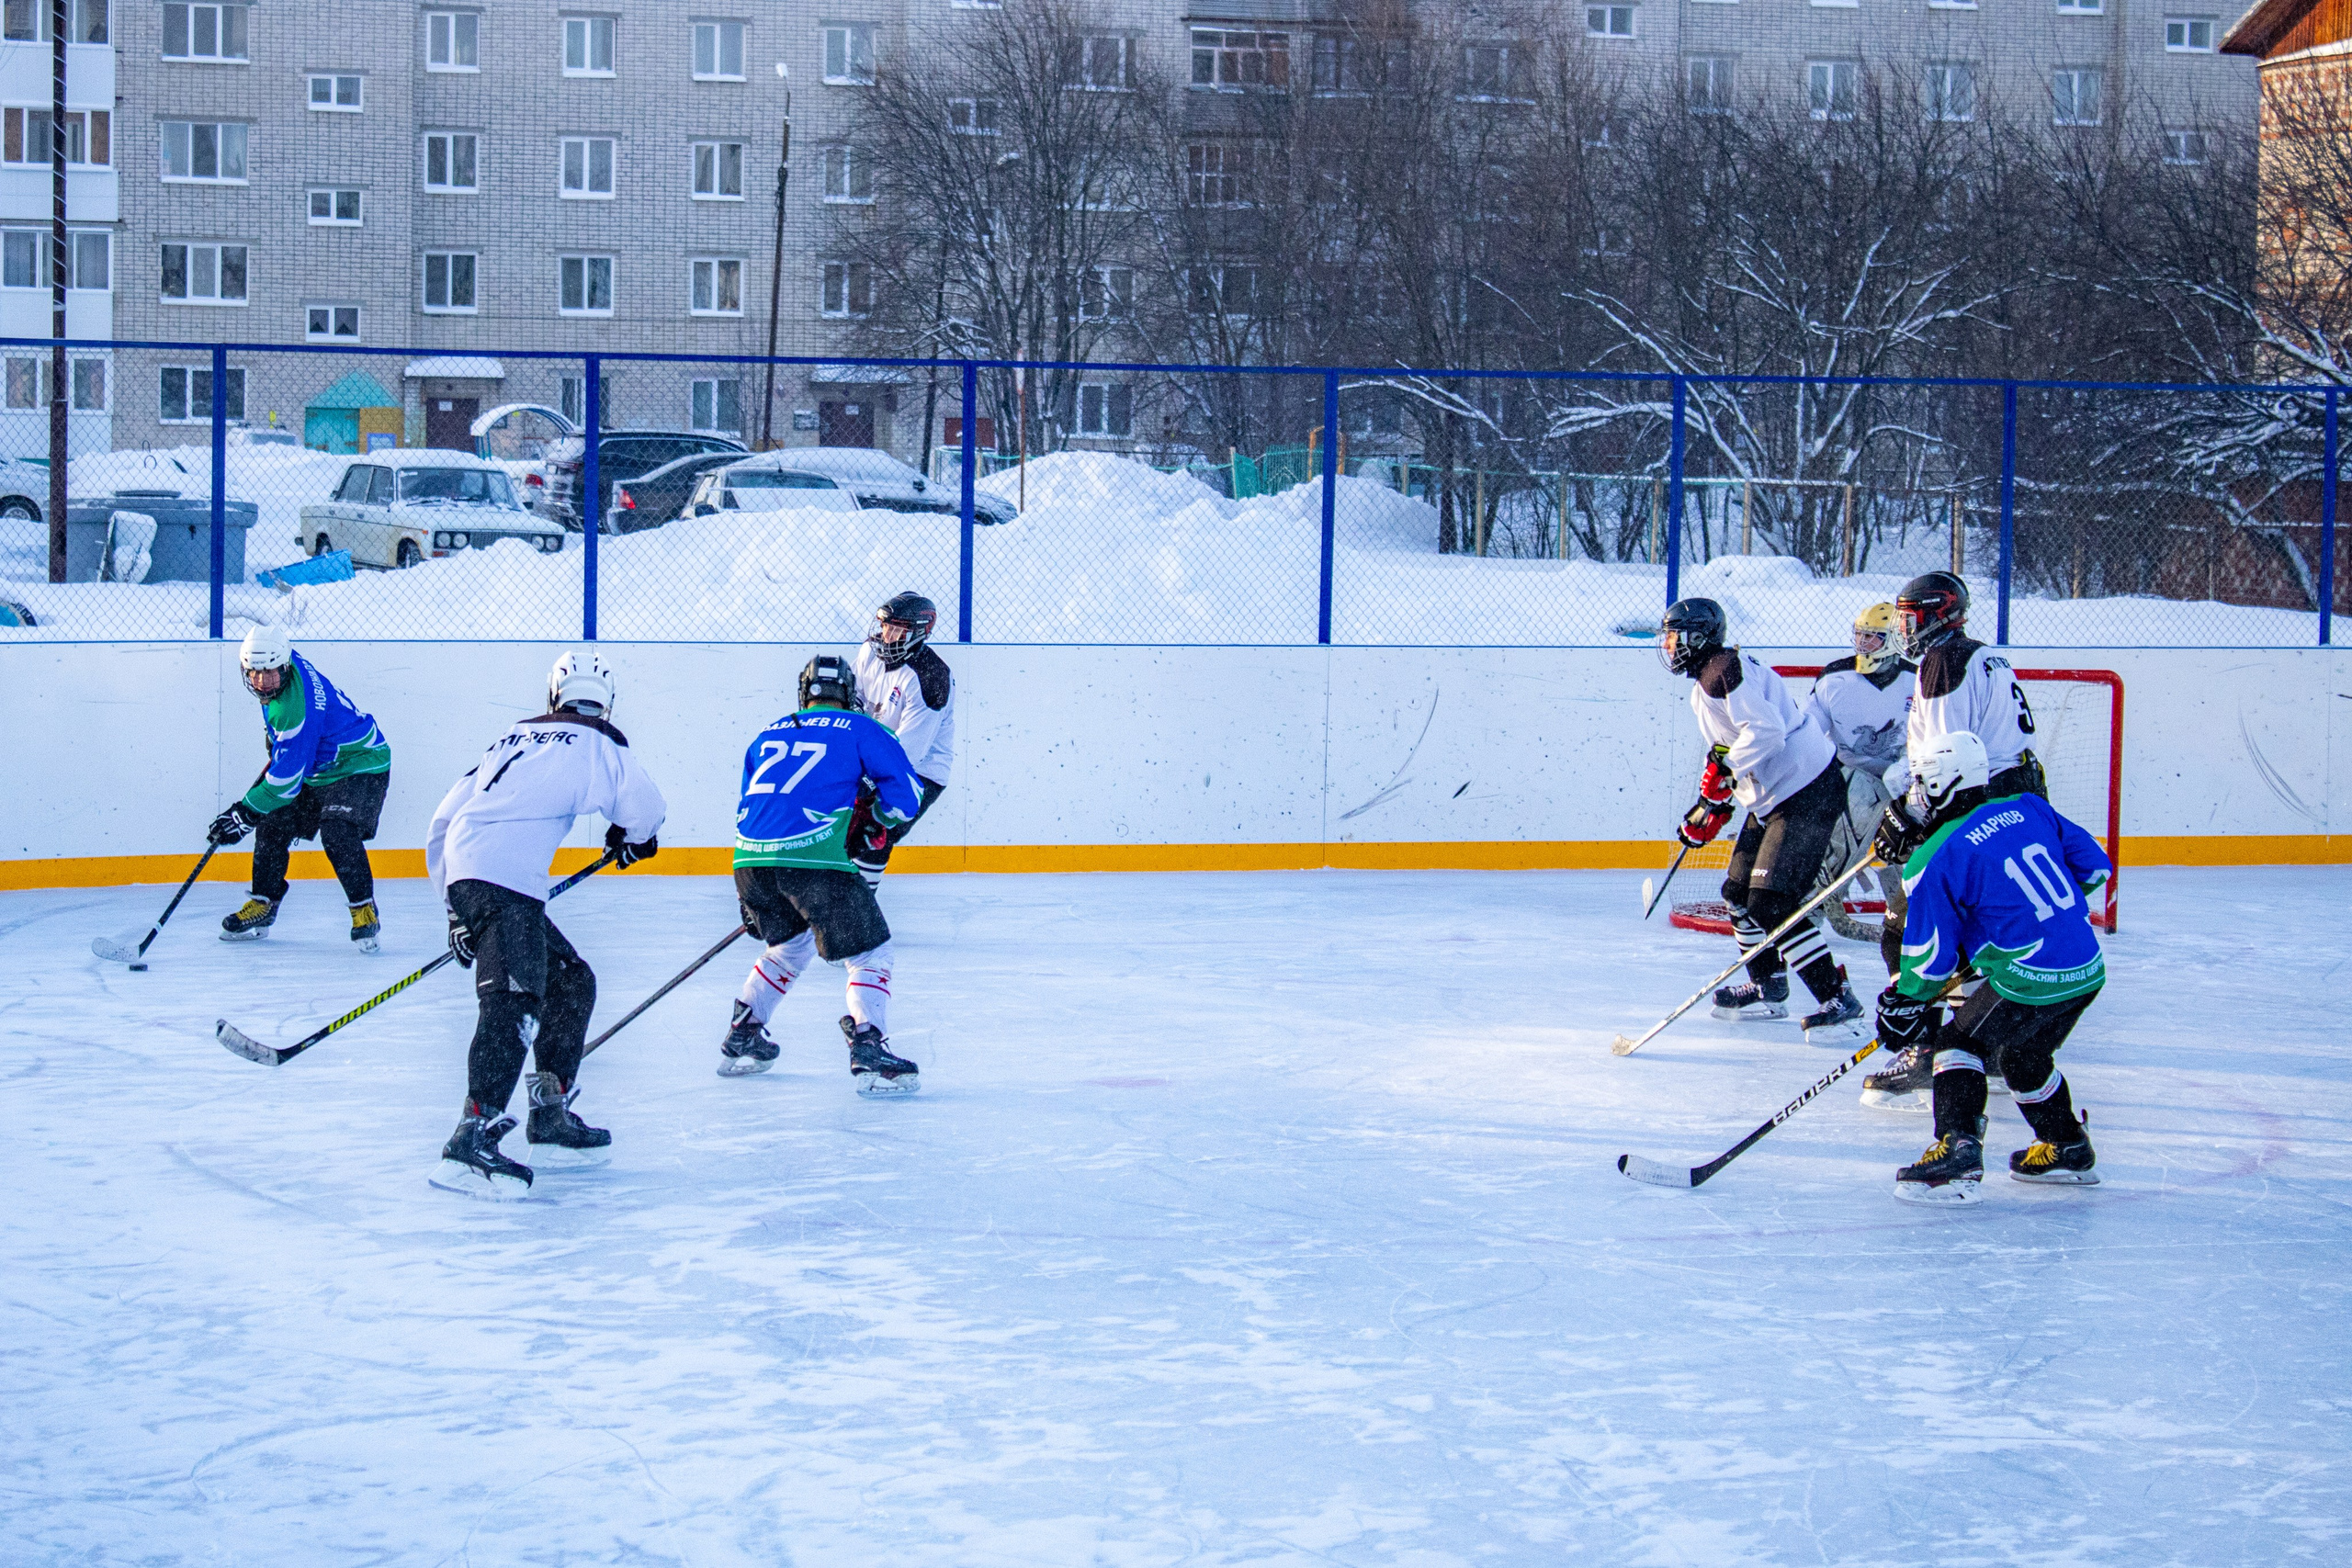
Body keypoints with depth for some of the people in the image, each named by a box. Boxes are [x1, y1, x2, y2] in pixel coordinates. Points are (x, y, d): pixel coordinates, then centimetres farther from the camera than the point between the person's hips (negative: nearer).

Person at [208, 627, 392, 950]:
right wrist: (275, 739, 26)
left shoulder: (294, 708, -35)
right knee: (272, 825, 7)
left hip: (359, 767, -10)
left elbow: (287, 778, -32)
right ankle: (262, 905, 20)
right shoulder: (286, 661, -10)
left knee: (337, 834, -28)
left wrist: (245, 813, -27)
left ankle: (365, 912, -15)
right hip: (316, 768, 10)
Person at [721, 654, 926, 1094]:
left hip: (750, 859, 6)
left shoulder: (768, 735, 26)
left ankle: (741, 1040, 33)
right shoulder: (862, 729, 12)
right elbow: (905, 798, 6)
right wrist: (875, 814, 28)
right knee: (870, 953, 4)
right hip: (813, 858, -6)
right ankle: (868, 1049, -15)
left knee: (790, 943, 30)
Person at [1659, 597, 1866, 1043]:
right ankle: (1768, 989, 32)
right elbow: (1726, 752, 26)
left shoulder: (1725, 672, -16)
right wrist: (1710, 810, 20)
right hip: (1773, 798, 11)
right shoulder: (1704, 687, 19)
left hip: (1808, 791, -11)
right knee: (1740, 891, 17)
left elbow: (1766, 728, -28)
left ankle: (1838, 1000, -13)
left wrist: (1725, 768, -26)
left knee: (1773, 902, -16)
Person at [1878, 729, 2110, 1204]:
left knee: (1959, 1041, 9)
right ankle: (2068, 1148, 37)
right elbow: (2094, 866, 16)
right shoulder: (2028, 809, 8)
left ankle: (1957, 1150, -5)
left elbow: (1931, 956, -3)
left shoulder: (1936, 859, -8)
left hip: (2030, 982, -7)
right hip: (2089, 969, 7)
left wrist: (1906, 1001, 13)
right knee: (2024, 1054, 27)